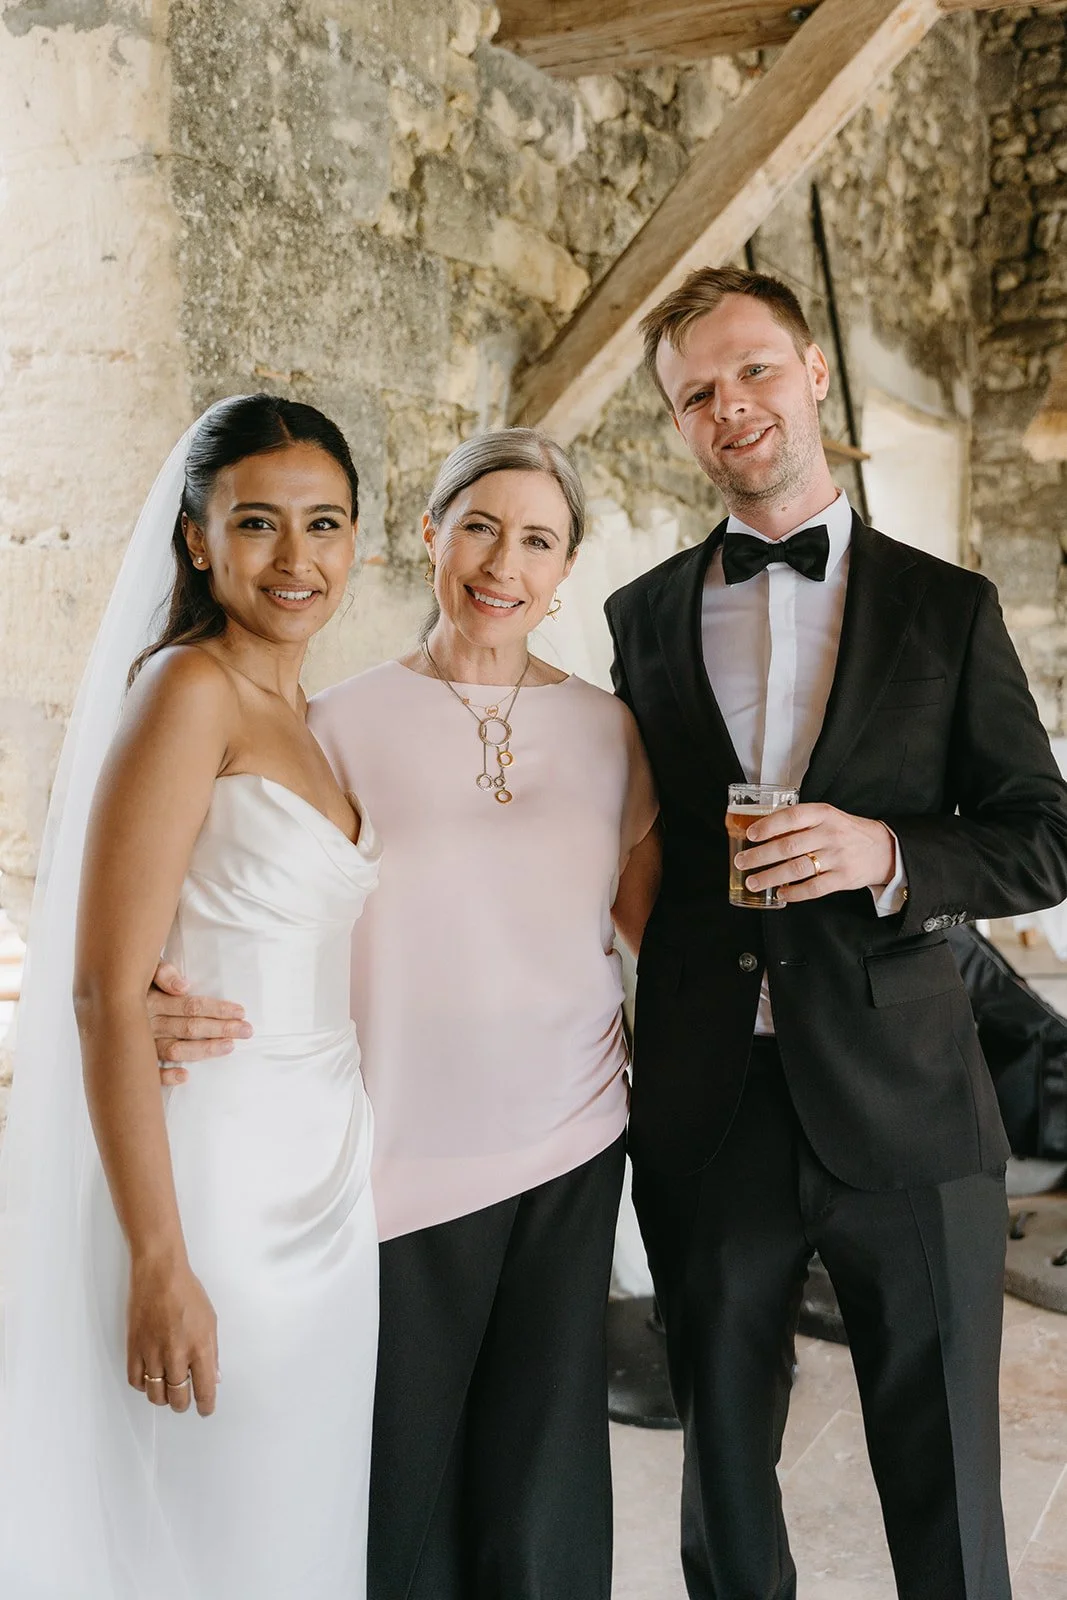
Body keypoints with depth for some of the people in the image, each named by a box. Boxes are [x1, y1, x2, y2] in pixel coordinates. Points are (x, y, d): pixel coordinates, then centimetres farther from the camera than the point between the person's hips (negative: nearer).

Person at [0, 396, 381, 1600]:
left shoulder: (301, 715, 11)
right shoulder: (188, 688, -13)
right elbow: (108, 993, -19)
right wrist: (160, 1265, -20)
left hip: (323, 1179, 8)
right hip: (209, 1180, -7)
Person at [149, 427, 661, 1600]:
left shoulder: (607, 731, 4)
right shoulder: (344, 725, -4)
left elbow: (655, 925, 10)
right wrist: (172, 1006, -23)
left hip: (570, 1153, 2)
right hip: (402, 1164, -2)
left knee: (541, 1486, 13)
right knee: (401, 1481, 12)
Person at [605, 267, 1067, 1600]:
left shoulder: (946, 608, 1)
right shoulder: (646, 616, 8)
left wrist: (889, 854, -16)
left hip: (901, 1106, -2)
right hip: (704, 1114, 2)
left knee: (943, 1488, 10)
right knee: (724, 1472, 16)